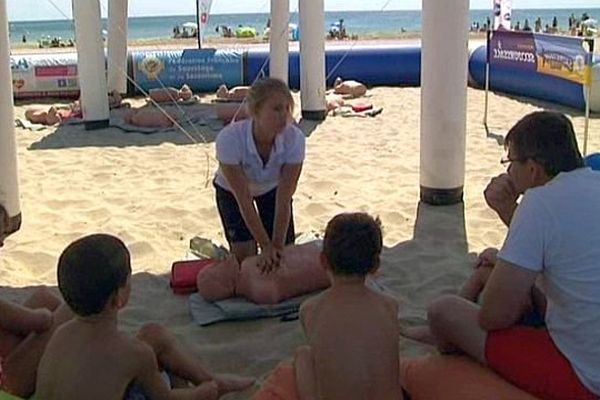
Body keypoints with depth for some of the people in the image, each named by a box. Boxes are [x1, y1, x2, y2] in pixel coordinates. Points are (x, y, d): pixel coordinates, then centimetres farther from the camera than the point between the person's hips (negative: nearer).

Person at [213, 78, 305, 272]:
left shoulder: (294, 138, -34)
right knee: (244, 255, -10)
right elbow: (244, 200, -33)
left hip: (272, 189, 2)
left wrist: (277, 246, -31)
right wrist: (267, 247, -32)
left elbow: (284, 199, -29)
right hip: (232, 191, -2)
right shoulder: (229, 139, -39)